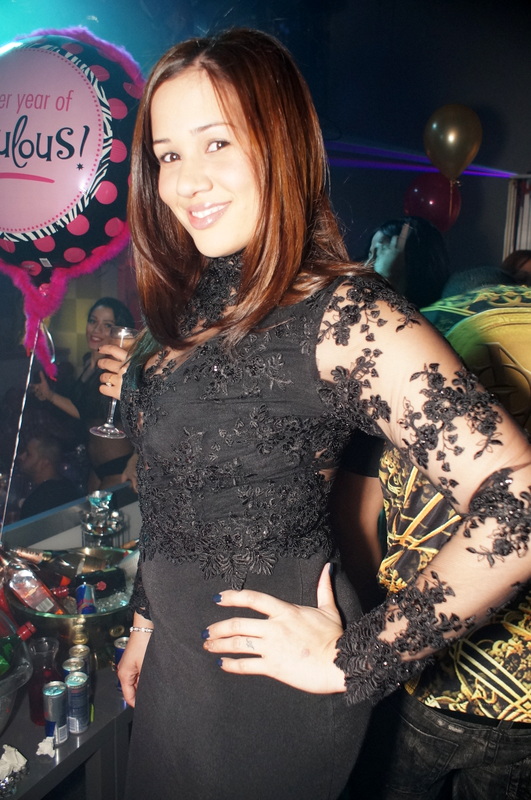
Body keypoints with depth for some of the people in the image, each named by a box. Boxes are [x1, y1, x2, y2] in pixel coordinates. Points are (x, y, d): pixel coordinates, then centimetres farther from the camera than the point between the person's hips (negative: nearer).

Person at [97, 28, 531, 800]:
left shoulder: (344, 315, -24)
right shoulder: (195, 301, 0)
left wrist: (352, 660, -21)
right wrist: (147, 619, 15)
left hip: (264, 679, -7)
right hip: (178, 650, 7)